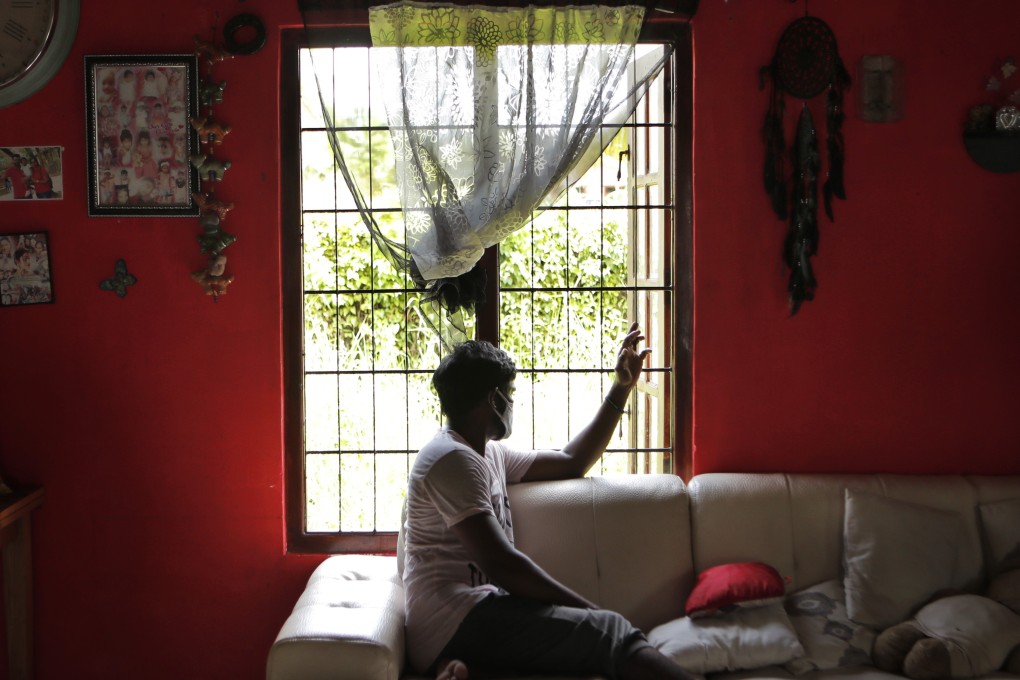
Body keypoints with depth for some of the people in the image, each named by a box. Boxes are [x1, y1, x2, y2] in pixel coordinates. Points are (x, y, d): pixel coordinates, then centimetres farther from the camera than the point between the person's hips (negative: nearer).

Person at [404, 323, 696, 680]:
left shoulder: (490, 454, 21)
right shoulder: (453, 460, -11)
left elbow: (571, 463, 30)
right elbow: (500, 562, -20)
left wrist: (621, 388, 28)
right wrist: (589, 610, -17)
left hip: (471, 613, 10)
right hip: (455, 619, -10)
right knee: (611, 633, -21)